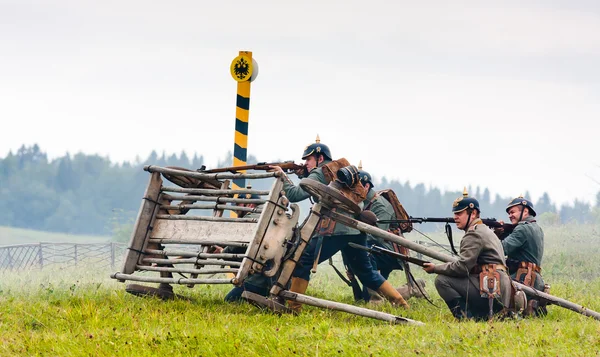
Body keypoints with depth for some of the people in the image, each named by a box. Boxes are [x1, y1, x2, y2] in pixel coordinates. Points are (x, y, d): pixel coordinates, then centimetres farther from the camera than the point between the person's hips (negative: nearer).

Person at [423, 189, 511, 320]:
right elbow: (467, 266, 21)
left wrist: (435, 268, -4)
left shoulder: (474, 234, -9)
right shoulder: (485, 231, 24)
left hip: (490, 289, -10)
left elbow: (462, 267, -15)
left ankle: (466, 317, -14)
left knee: (442, 280, -11)